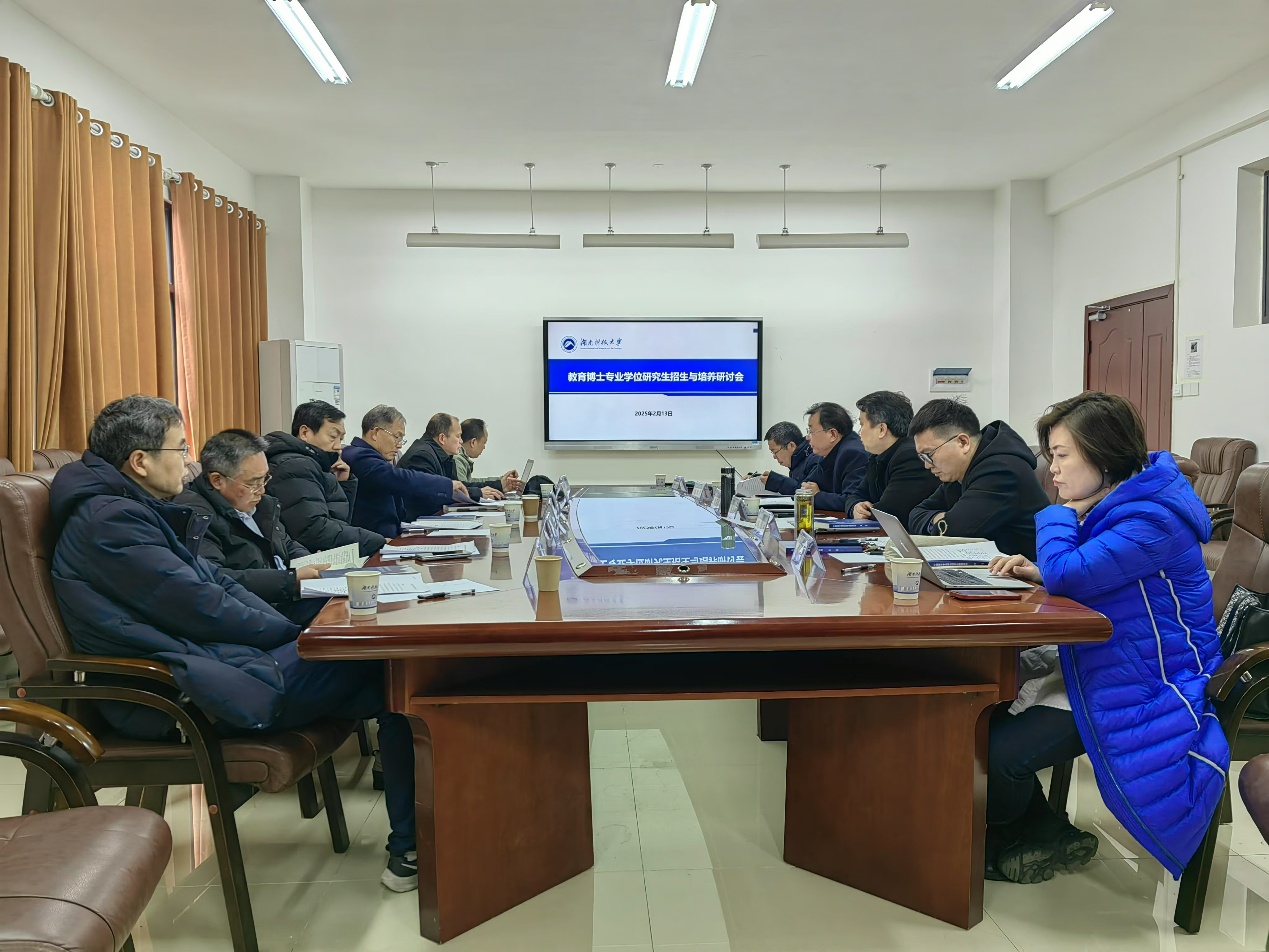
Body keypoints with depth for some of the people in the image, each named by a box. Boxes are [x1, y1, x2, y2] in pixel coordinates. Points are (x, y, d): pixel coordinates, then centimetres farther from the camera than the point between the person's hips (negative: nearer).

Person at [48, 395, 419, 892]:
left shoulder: (135, 511, 18)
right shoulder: (110, 520, -15)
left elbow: (218, 582, 14)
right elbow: (200, 609, -18)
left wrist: (297, 631, 2)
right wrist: (298, 634, -7)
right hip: (180, 698, -10)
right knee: (388, 671, -12)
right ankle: (409, 850, -4)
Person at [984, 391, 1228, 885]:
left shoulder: (1151, 519, -24)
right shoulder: (1111, 508, 8)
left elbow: (1065, 572, -33)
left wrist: (1061, 514, -13)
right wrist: (1038, 572, -2)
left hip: (1141, 686, -10)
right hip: (1096, 660, 10)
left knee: (1000, 752, -17)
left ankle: (1001, 834, 16)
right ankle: (1044, 832, 13)